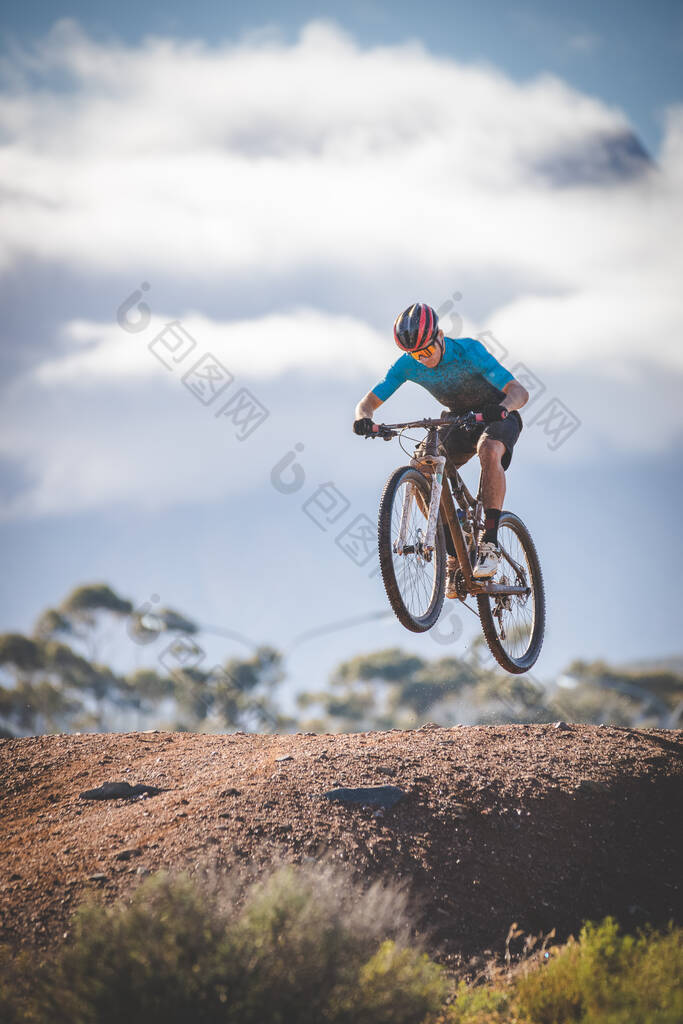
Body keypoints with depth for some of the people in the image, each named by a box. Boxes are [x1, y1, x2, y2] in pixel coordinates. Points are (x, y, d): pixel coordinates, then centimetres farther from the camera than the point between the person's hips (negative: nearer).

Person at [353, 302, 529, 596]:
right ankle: (455, 556, -9)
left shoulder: (468, 351, -29)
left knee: (489, 451, -39)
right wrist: (364, 417, -37)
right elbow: (369, 401, -13)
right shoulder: (408, 365, -17)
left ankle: (490, 542, -34)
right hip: (461, 418, 5)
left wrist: (502, 407, -59)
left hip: (497, 415, -5)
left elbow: (519, 392, -36)